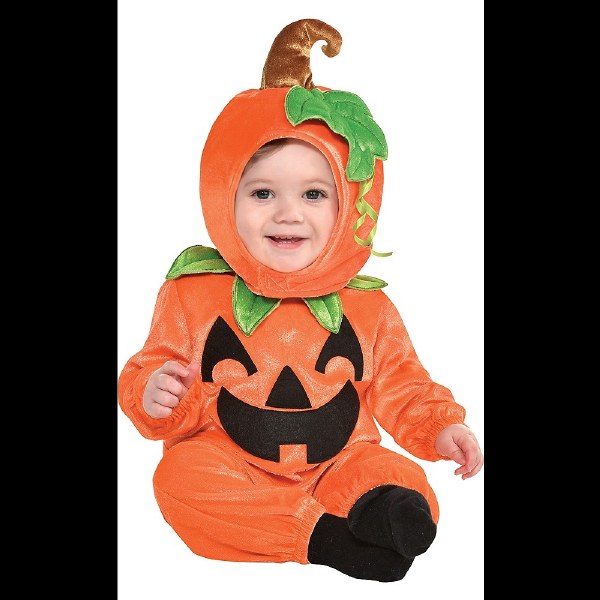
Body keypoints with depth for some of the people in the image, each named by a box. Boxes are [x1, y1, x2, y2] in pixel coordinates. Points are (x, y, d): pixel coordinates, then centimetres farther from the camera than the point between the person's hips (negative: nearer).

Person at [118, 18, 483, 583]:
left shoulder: (366, 306, 2)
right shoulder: (194, 296, -3)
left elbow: (398, 385, 11)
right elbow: (153, 369, 2)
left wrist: (439, 426, -6)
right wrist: (154, 395, -21)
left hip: (337, 462, 1)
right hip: (228, 461, 0)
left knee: (406, 486, -22)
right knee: (180, 475, -32)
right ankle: (323, 537, -34)